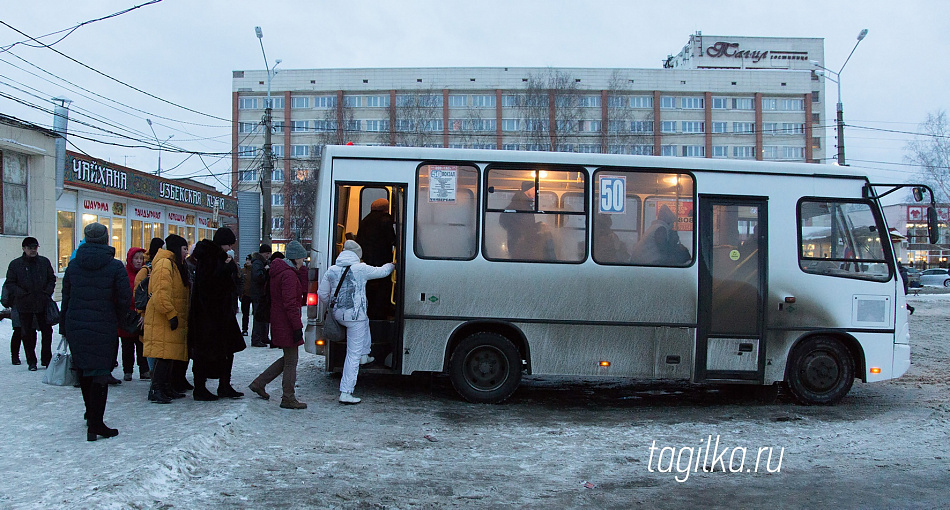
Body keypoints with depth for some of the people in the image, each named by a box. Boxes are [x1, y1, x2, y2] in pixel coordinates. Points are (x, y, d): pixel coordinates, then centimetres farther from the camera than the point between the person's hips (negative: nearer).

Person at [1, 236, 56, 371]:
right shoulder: (15, 264, 0)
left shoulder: (44, 262, 6)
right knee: (28, 334, 5)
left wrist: (48, 292, -3)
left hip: (43, 303, 2)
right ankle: (31, 361, 15)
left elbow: (52, 279, 13)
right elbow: (10, 283, 1)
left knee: (47, 331, 5)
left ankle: (46, 358, 18)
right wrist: (22, 294, -13)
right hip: (24, 305, -1)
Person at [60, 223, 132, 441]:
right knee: (100, 374, -1)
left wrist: (64, 328, 16)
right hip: (103, 329, -5)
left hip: (75, 326, 5)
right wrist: (117, 319, 7)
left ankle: (91, 414, 37)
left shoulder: (73, 265, 4)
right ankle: (95, 424, -3)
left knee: (83, 372, 20)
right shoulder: (115, 267, -9)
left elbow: (66, 297, 8)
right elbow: (125, 299, -11)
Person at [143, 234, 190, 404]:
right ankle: (155, 390, -10)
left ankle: (166, 388, 18)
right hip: (163, 321, -10)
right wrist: (171, 314, -21)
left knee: (170, 355, 12)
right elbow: (161, 294, -21)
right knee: (164, 354, -12)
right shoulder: (164, 264, -12)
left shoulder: (174, 265, 22)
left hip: (172, 320, 10)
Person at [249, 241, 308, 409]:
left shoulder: (278, 272, 15)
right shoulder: (289, 275, -17)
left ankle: (259, 383, 22)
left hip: (279, 323, 10)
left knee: (288, 359, 18)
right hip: (287, 324, -10)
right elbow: (290, 304, -22)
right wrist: (297, 327, -21)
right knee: (291, 361, -1)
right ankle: (288, 399, 7)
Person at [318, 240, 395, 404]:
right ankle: (346, 392, 1)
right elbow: (382, 271, 8)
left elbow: (323, 295, 10)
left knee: (364, 321, 37)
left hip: (338, 315, 6)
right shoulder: (361, 269, -9)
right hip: (355, 315, -6)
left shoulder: (331, 270, 4)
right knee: (353, 354, 1)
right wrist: (391, 265, 30)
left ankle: (364, 355, 42)